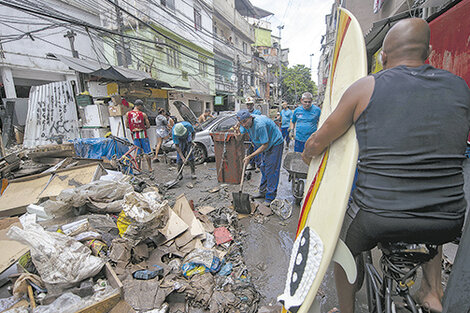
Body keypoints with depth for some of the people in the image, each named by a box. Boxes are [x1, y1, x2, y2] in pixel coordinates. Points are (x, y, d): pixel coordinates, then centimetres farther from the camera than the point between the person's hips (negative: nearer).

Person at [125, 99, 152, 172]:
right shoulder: (143, 114, -3)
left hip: (134, 135, 3)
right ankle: (150, 168, 9)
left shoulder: (127, 114, 4)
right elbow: (148, 126, -1)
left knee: (138, 153, 10)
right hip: (143, 134, -2)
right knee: (146, 152, 5)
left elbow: (127, 126, 6)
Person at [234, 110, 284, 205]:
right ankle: (263, 192, 28)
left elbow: (265, 145, -31)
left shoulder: (259, 125, -35)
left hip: (275, 144, -9)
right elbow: (239, 136, -1)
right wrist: (237, 132, -26)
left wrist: (250, 157, -28)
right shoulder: (246, 123, -9)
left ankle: (270, 198, 1)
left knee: (271, 171, -9)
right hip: (265, 145, 9)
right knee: (263, 168, 14)